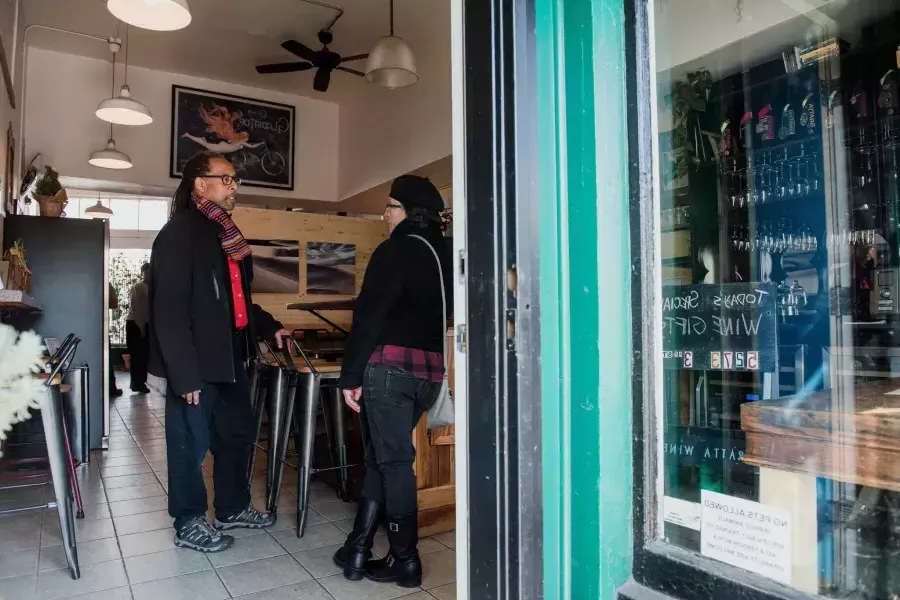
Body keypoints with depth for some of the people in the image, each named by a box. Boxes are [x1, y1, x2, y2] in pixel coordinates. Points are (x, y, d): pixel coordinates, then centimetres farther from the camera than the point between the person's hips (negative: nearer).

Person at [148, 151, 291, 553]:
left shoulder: (225, 234, 14)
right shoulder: (178, 233, -13)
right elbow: (169, 310, -20)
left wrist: (268, 327, 11)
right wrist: (185, 375, -23)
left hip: (230, 357, 9)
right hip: (197, 364, -9)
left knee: (238, 434, 19)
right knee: (191, 445, 7)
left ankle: (233, 508, 37)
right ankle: (188, 525, 25)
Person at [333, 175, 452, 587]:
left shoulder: (395, 250, -9)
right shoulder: (445, 255, 13)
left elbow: (368, 317, -14)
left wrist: (350, 375, -11)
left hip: (389, 365, -7)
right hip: (429, 370, 7)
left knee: (391, 459, 2)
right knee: (384, 456, 15)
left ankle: (406, 560, 12)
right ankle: (357, 549, 20)